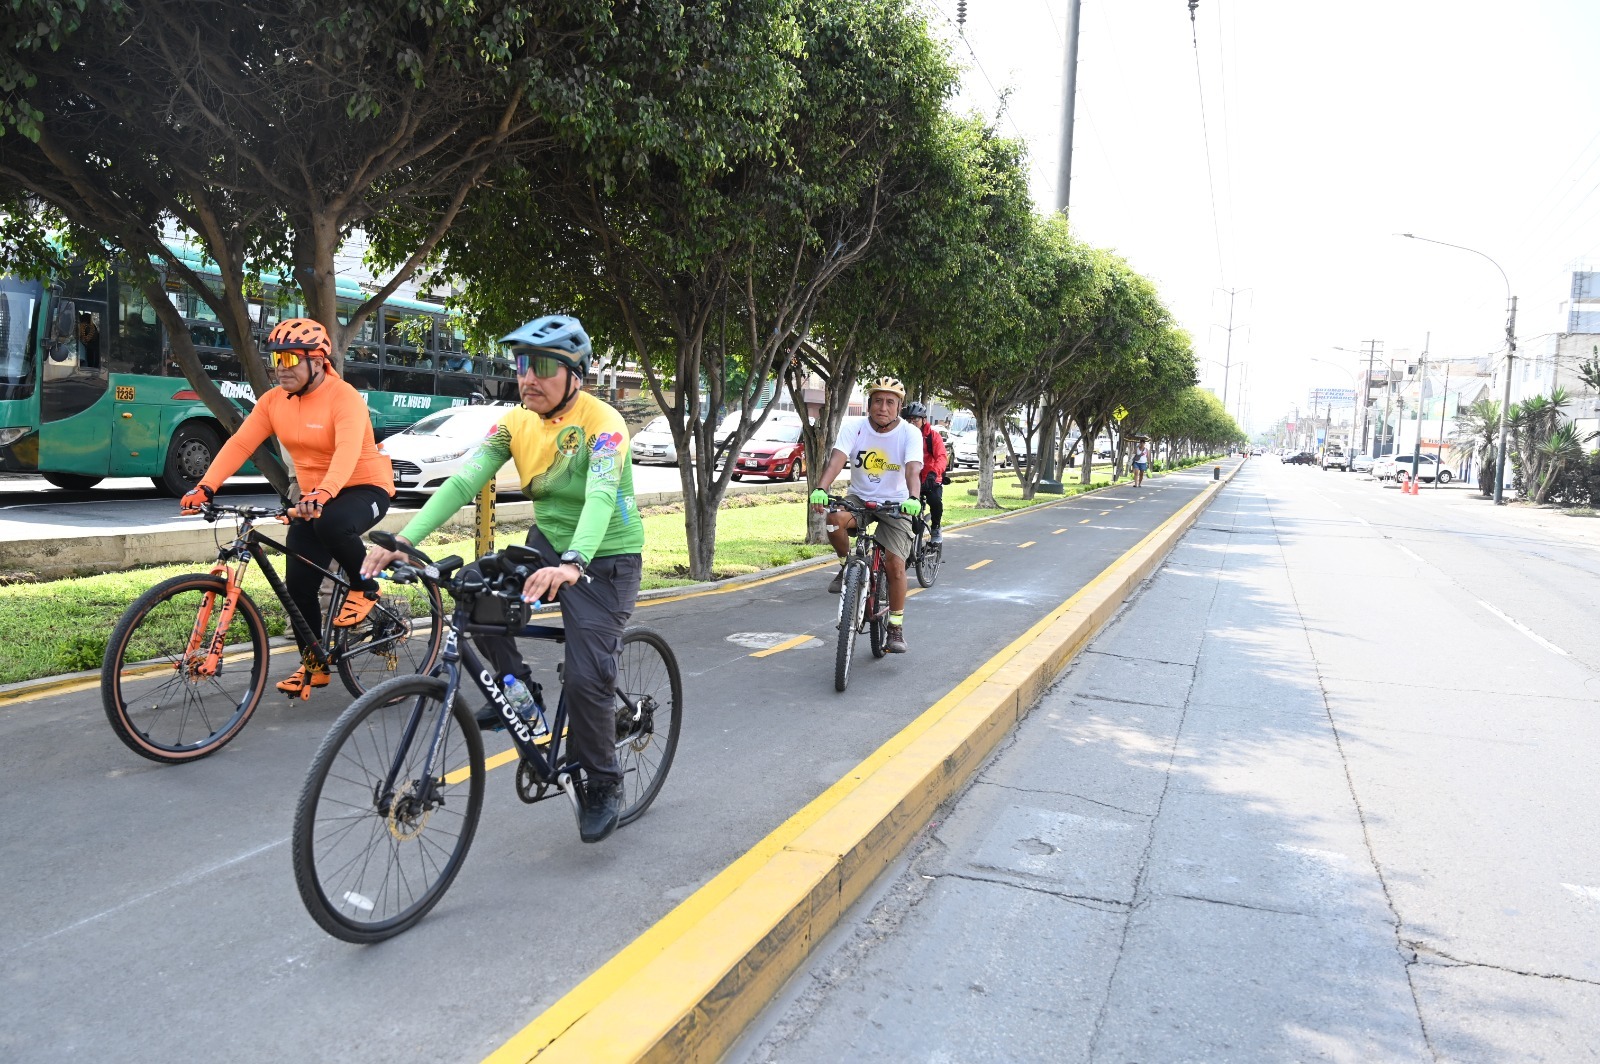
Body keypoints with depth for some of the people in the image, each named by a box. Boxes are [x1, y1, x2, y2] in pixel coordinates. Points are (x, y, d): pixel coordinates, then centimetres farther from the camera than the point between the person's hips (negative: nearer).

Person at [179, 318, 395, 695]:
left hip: (363, 488, -6)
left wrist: (323, 493, -54)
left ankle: (364, 587, -10)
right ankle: (314, 665, 18)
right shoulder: (274, 401, -1)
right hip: (313, 497, 6)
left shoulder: (344, 398, -21)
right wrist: (206, 487, -23)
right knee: (299, 585, -1)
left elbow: (347, 451, -37)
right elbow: (239, 444, -9)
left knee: (330, 524, -39)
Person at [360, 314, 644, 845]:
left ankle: (603, 785, 10)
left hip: (605, 558, -6)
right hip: (548, 546, 6)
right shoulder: (515, 422, -5)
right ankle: (517, 685, 4)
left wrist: (572, 564, -55)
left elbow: (601, 497, -37)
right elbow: (463, 481, -14)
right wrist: (403, 539, -28)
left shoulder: (601, 423, -22)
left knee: (586, 676, -14)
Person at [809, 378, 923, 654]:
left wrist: (913, 498, -49)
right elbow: (837, 459, -25)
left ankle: (896, 628, 7)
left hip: (895, 504, -1)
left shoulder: (909, 433, -14)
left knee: (896, 567, -12)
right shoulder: (854, 426, -11)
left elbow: (913, 469, -29)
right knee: (835, 519, -34)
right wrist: (820, 489, -43)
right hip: (859, 498, 1)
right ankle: (846, 566, -4)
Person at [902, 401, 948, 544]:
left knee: (936, 501, -27)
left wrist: (933, 473, -38)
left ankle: (935, 529, -2)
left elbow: (942, 457, -18)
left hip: (931, 481, -2)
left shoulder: (933, 436, -5)